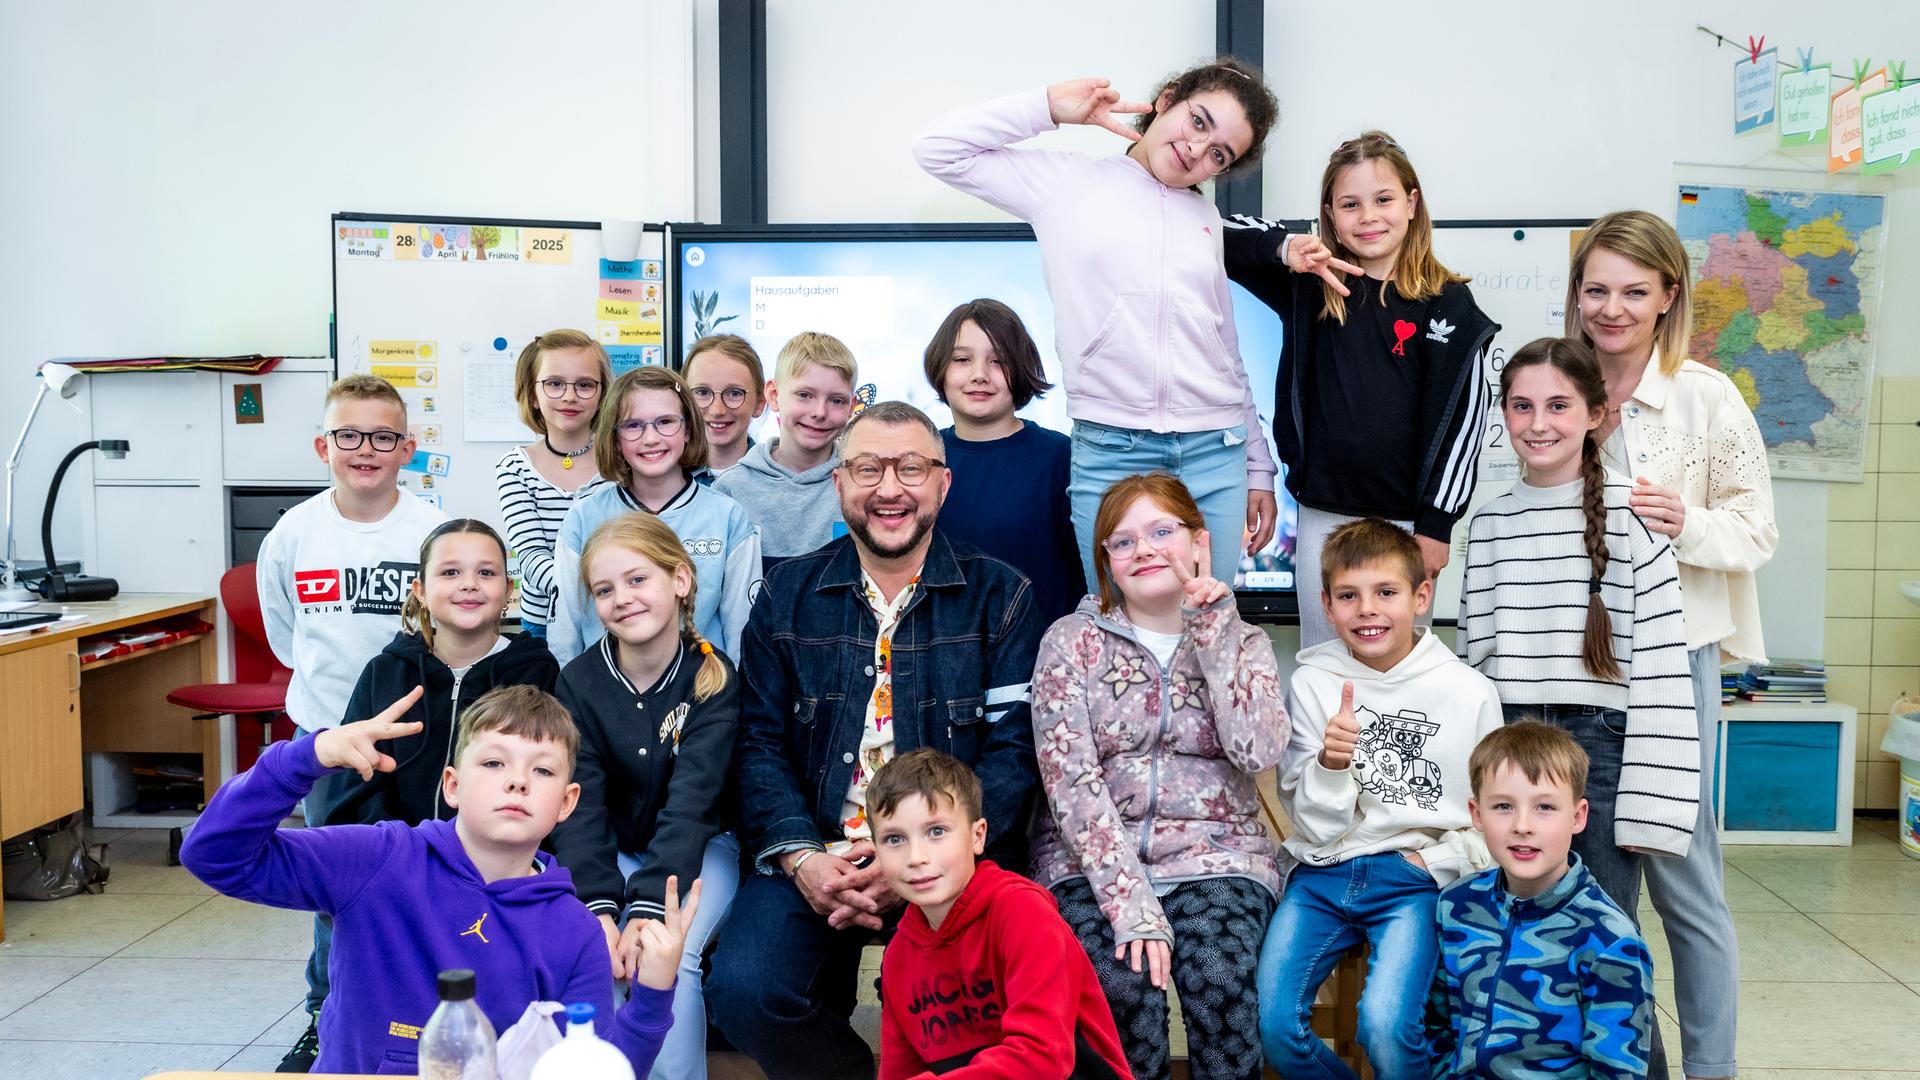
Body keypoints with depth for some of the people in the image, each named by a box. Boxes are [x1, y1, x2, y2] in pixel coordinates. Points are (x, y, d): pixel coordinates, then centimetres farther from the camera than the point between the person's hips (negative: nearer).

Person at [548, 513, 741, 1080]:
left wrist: (648, 909, -32)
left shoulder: (715, 679, -13)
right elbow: (580, 805, -14)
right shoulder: (579, 681, -7)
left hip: (700, 849, -2)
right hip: (608, 853, 2)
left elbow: (690, 804, -20)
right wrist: (598, 907, -29)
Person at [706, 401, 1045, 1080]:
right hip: (815, 857, 2)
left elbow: (1013, 749, -4)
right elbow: (759, 743, 5)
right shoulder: (789, 594, 11)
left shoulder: (999, 596, 5)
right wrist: (801, 858, -13)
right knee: (742, 991, -22)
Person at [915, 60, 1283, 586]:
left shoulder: (1206, 217, 16)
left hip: (1216, 451, 3)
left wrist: (1258, 468, 18)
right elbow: (938, 150, 3)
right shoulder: (1068, 181, 6)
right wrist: (1048, 107, 1)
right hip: (1110, 449, -3)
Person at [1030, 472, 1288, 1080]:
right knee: (1123, 984, -29)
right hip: (1096, 860, -1)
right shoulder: (1071, 641, 3)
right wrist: (1132, 906, -19)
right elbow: (1071, 783, -8)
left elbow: (1260, 752, -10)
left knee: (1220, 981, -28)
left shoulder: (1242, 643, 9)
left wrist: (1214, 634, -10)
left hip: (1214, 855, 1)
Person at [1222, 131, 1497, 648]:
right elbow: (1222, 237, 2)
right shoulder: (1310, 285, 4)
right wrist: (1283, 247, -17)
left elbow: (1464, 415, -4)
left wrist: (1436, 523, -7)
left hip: (1406, 519, -2)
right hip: (1321, 514, 2)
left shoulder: (1447, 303, -3)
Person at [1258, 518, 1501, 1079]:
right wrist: (1330, 763, -20)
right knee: (1271, 1022, -16)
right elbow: (1316, 827, -1)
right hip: (1325, 872, 2)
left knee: (1385, 1026, -26)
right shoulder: (1313, 682, 0)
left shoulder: (1469, 692, -2)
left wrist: (1438, 859, -9)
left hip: (1415, 877, -2)